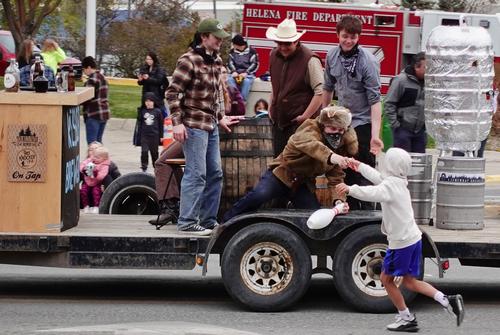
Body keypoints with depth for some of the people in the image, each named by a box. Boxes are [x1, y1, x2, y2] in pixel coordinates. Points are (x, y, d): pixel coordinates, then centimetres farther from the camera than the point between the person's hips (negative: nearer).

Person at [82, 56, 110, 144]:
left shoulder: (92, 80, -14)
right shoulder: (102, 77, 15)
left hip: (94, 115, -9)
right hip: (104, 113, 9)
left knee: (92, 143, -7)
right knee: (98, 142, 14)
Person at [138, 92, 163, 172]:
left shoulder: (157, 111, -3)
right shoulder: (142, 111, 3)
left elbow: (161, 124, 2)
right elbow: (140, 123, 9)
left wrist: (161, 136, 3)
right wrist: (139, 134, 7)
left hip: (154, 135, -1)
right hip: (144, 135, 1)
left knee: (154, 152, 10)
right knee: (144, 151, -9)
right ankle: (144, 167, -2)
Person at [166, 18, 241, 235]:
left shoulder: (215, 61, 11)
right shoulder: (189, 61, -14)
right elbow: (173, 92, -15)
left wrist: (221, 117, 18)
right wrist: (177, 122, -19)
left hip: (211, 125, 9)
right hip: (194, 125, -9)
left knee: (215, 173, 13)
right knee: (196, 174, -8)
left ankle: (208, 220, 22)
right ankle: (187, 222, -3)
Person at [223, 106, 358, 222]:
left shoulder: (340, 148, -1)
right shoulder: (309, 129, -21)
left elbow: (336, 178, -3)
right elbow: (311, 145, -45)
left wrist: (339, 200, -23)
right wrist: (331, 157, -66)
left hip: (303, 184, 6)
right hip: (282, 174, -6)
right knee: (259, 195, -31)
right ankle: (227, 222, -17)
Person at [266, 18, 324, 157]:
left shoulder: (310, 60, -15)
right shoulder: (274, 55, 8)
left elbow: (321, 92, -17)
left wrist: (305, 117, -17)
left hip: (299, 124, -7)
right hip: (278, 121, 7)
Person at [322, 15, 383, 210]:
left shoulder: (368, 61, -18)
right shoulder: (332, 56, -1)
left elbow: (375, 100, -22)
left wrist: (375, 135, -29)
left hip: (363, 122, -6)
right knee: (345, 172, 12)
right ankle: (351, 210, 23)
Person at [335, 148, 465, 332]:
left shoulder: (391, 185, -18)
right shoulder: (399, 182, 12)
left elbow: (373, 193, -40)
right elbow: (378, 177, 31)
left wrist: (350, 189, -45)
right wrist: (360, 166, 41)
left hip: (401, 242, -9)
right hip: (413, 238, 9)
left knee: (386, 278, 8)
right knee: (409, 281, 14)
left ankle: (406, 318, 13)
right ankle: (447, 301, 1)